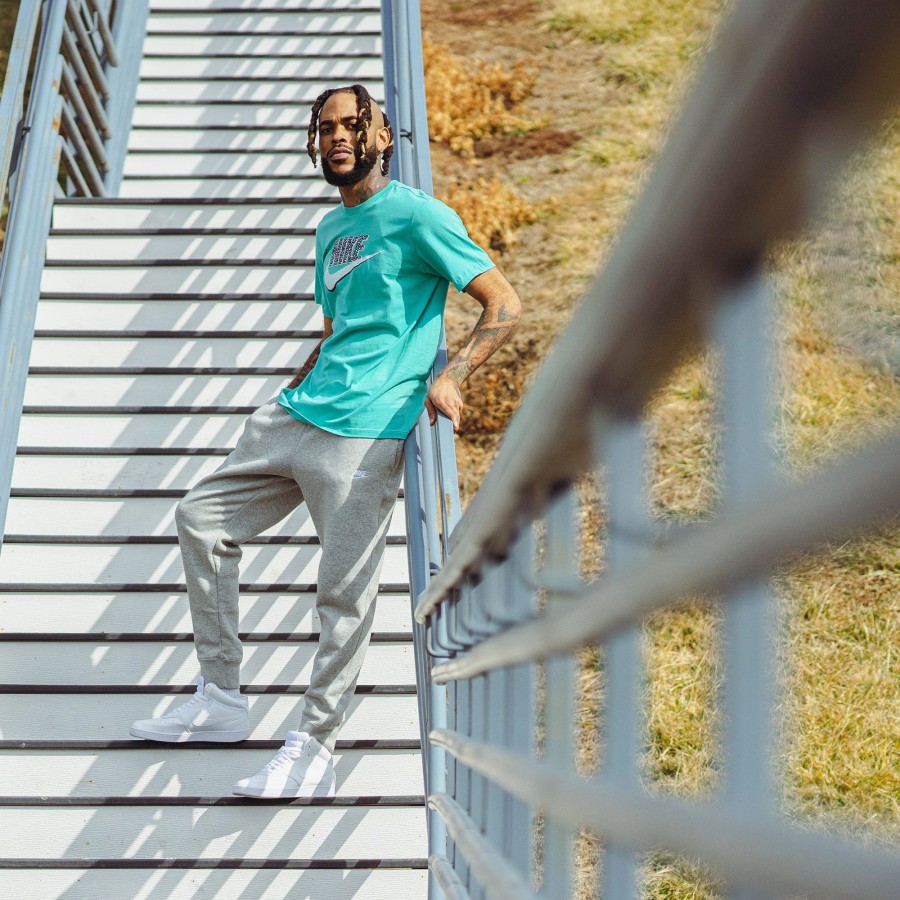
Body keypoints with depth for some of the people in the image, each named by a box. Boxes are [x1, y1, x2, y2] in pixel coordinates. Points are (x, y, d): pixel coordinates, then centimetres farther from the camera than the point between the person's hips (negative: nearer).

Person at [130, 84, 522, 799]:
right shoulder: (331, 231, 20)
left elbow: (505, 304, -7)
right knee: (202, 519, 9)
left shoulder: (416, 215, -5)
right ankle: (222, 700, 16)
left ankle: (314, 751, 0)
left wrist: (451, 375, -19)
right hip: (296, 416, 9)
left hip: (367, 432, -9)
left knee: (345, 592, -9)